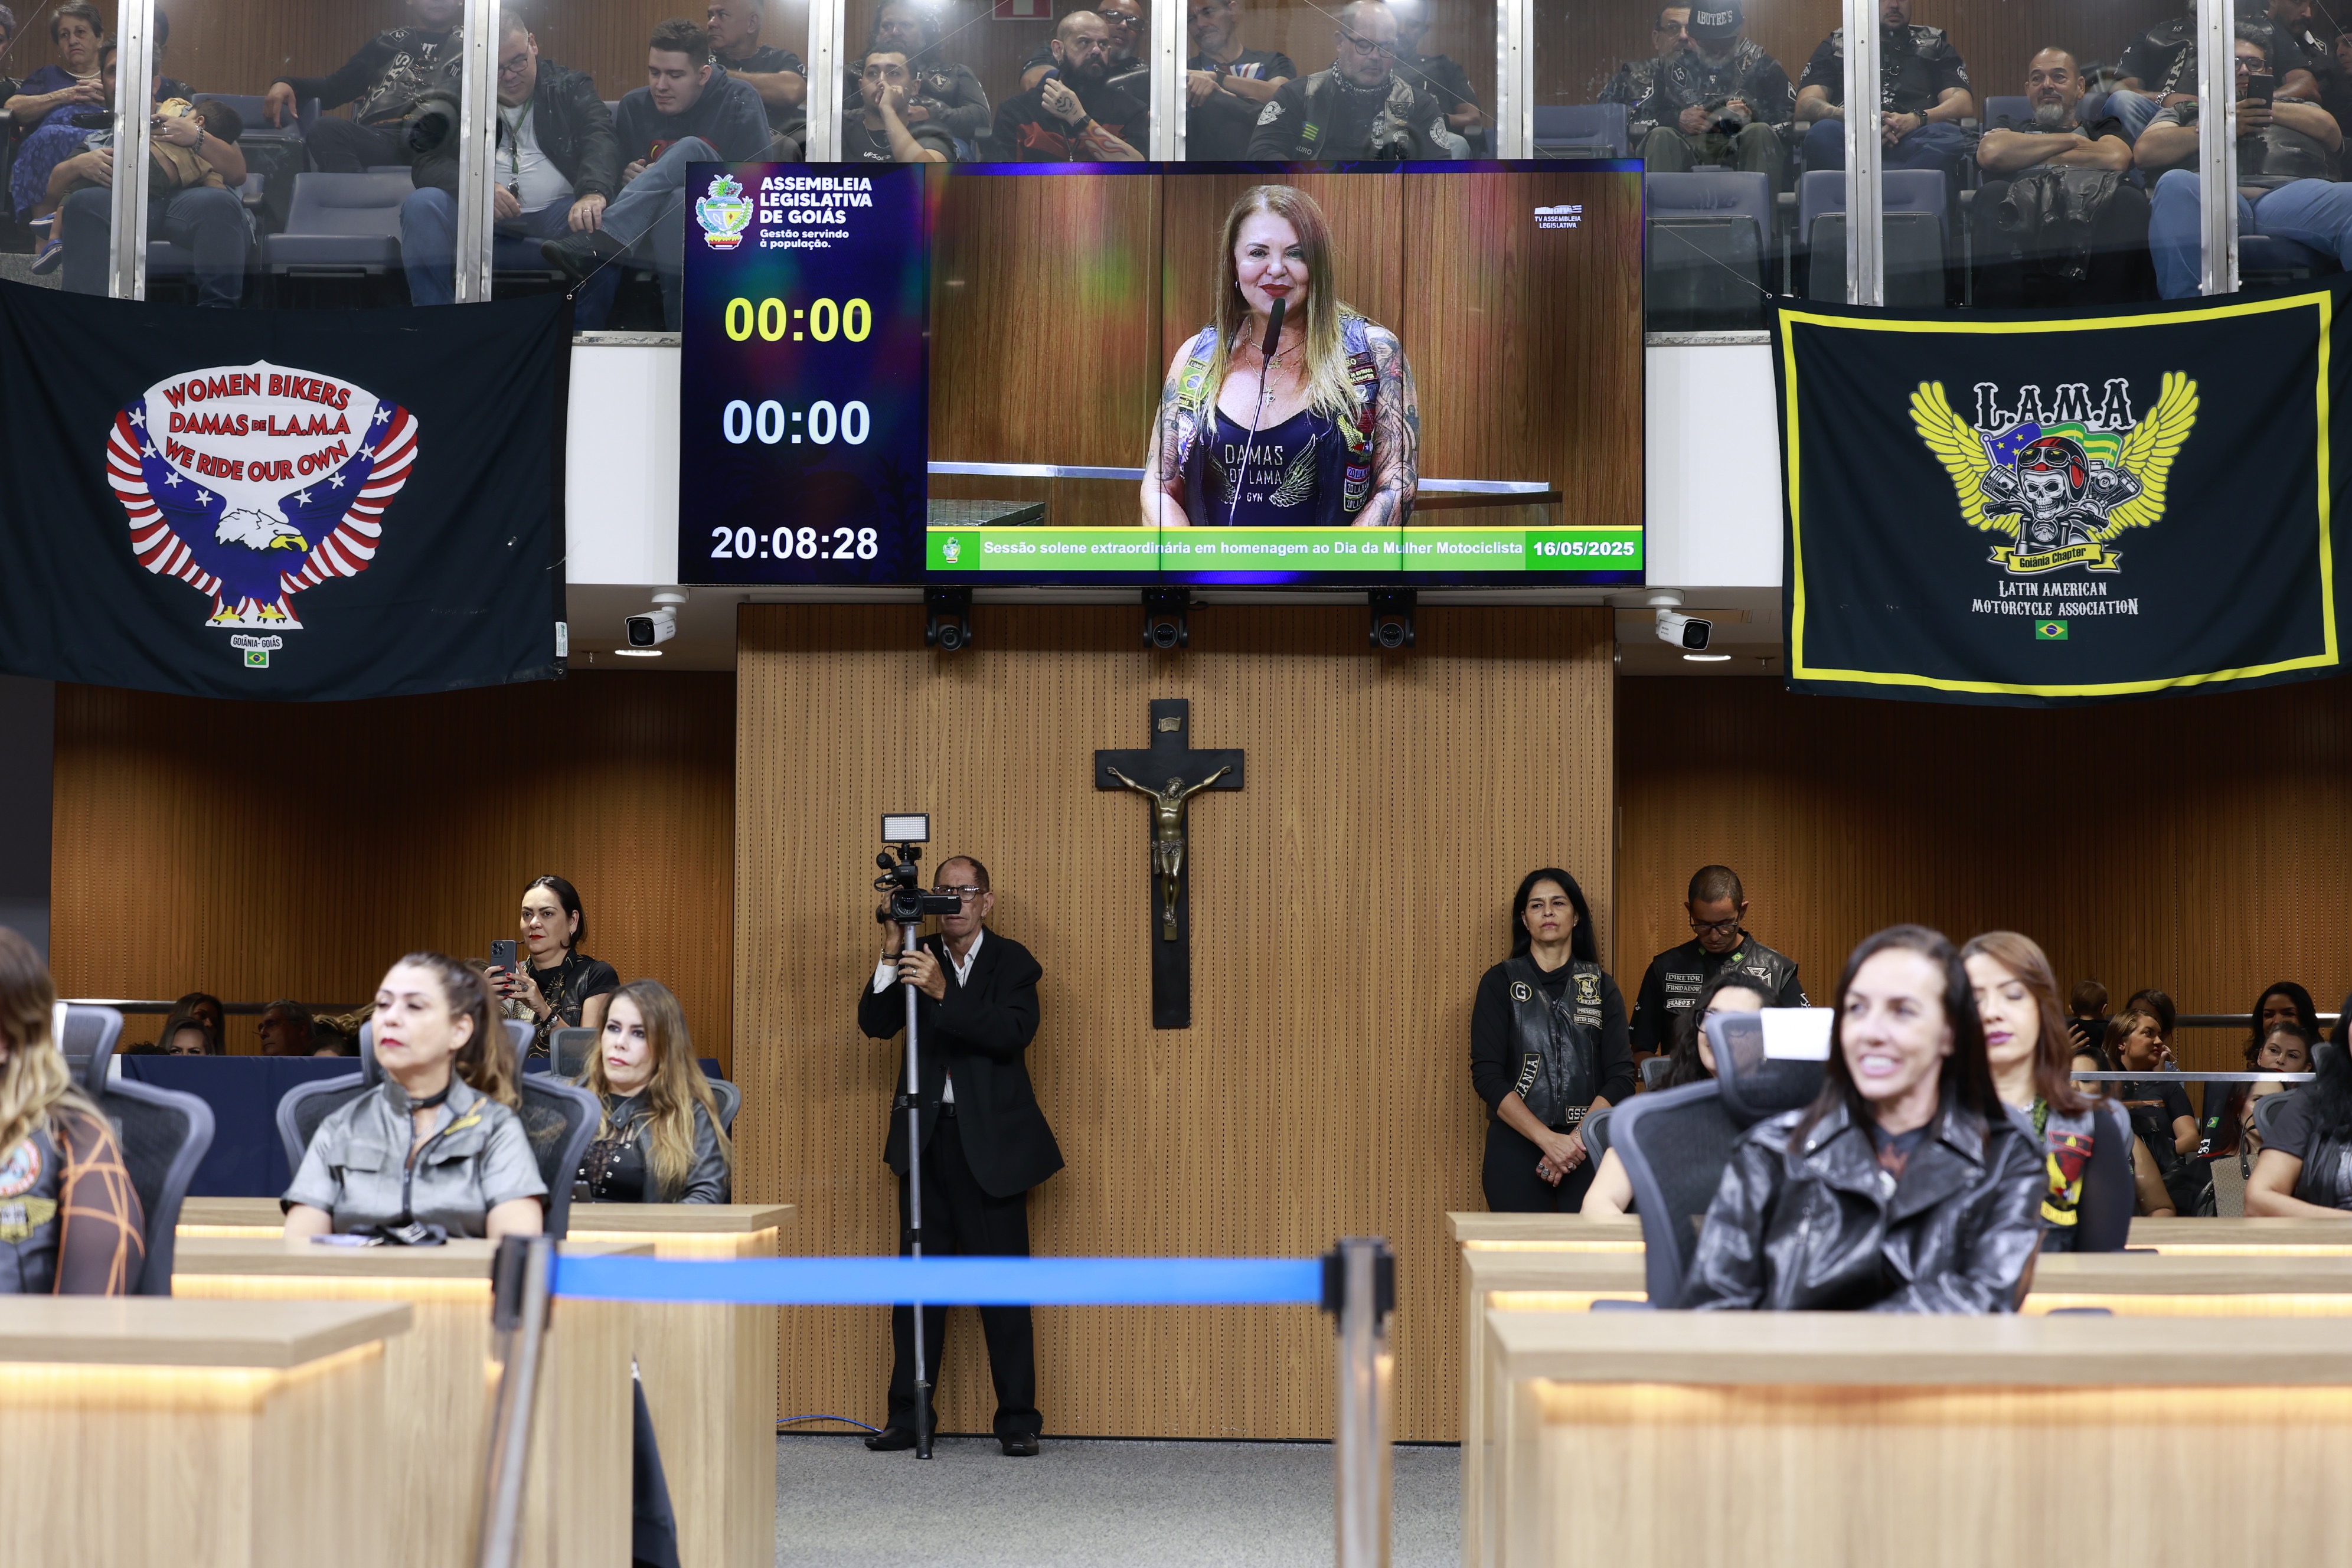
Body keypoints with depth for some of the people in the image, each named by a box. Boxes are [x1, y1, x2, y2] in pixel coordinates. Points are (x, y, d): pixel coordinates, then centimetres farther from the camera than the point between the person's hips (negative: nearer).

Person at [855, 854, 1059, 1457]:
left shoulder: (1012, 962, 1)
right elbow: (875, 1024, -1)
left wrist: (944, 993, -24)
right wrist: (890, 958, -13)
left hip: (990, 1143, -3)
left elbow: (1014, 1032, -16)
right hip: (928, 1137, 3)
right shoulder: (918, 960, 10)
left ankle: (1018, 1420, 4)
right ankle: (906, 1417, 12)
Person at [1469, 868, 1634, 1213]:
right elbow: (1486, 1075, -4)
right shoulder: (1500, 982, 5)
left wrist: (1577, 1140, -12)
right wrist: (1548, 1140, -14)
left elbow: (1621, 1077, 3)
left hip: (1589, 1147, 1)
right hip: (1516, 1144, -1)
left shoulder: (1601, 986, 10)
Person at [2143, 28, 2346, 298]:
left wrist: (2262, 105, 21)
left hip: (2290, 192, 1)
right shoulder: (2185, 111, 35)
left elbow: (2330, 131, 17)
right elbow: (2145, 151, 14)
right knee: (2175, 184, -37)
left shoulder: (2294, 108, 40)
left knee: (2348, 200, -33)